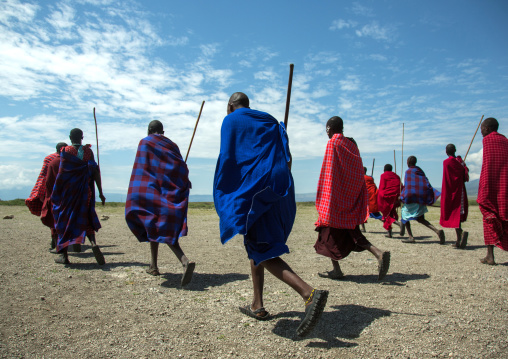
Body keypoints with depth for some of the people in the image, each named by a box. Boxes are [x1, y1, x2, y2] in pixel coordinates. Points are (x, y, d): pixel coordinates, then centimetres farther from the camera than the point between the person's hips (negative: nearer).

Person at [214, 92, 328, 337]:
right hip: (278, 190, 7)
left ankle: (309, 294, -26)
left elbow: (226, 158, -7)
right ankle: (257, 306, 21)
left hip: (251, 189, -7)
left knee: (261, 250, -9)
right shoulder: (269, 121, 20)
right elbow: (286, 158, 13)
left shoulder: (230, 121, 3)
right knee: (256, 245, 17)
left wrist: (221, 196, -1)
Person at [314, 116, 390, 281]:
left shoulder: (332, 144, -7)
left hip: (336, 195, -7)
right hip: (352, 195, 7)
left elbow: (329, 171, -15)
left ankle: (336, 270, 9)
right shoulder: (351, 144, 15)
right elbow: (357, 172, 14)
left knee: (330, 230, 4)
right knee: (350, 231, 11)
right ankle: (379, 253, -7)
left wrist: (324, 198, -14)